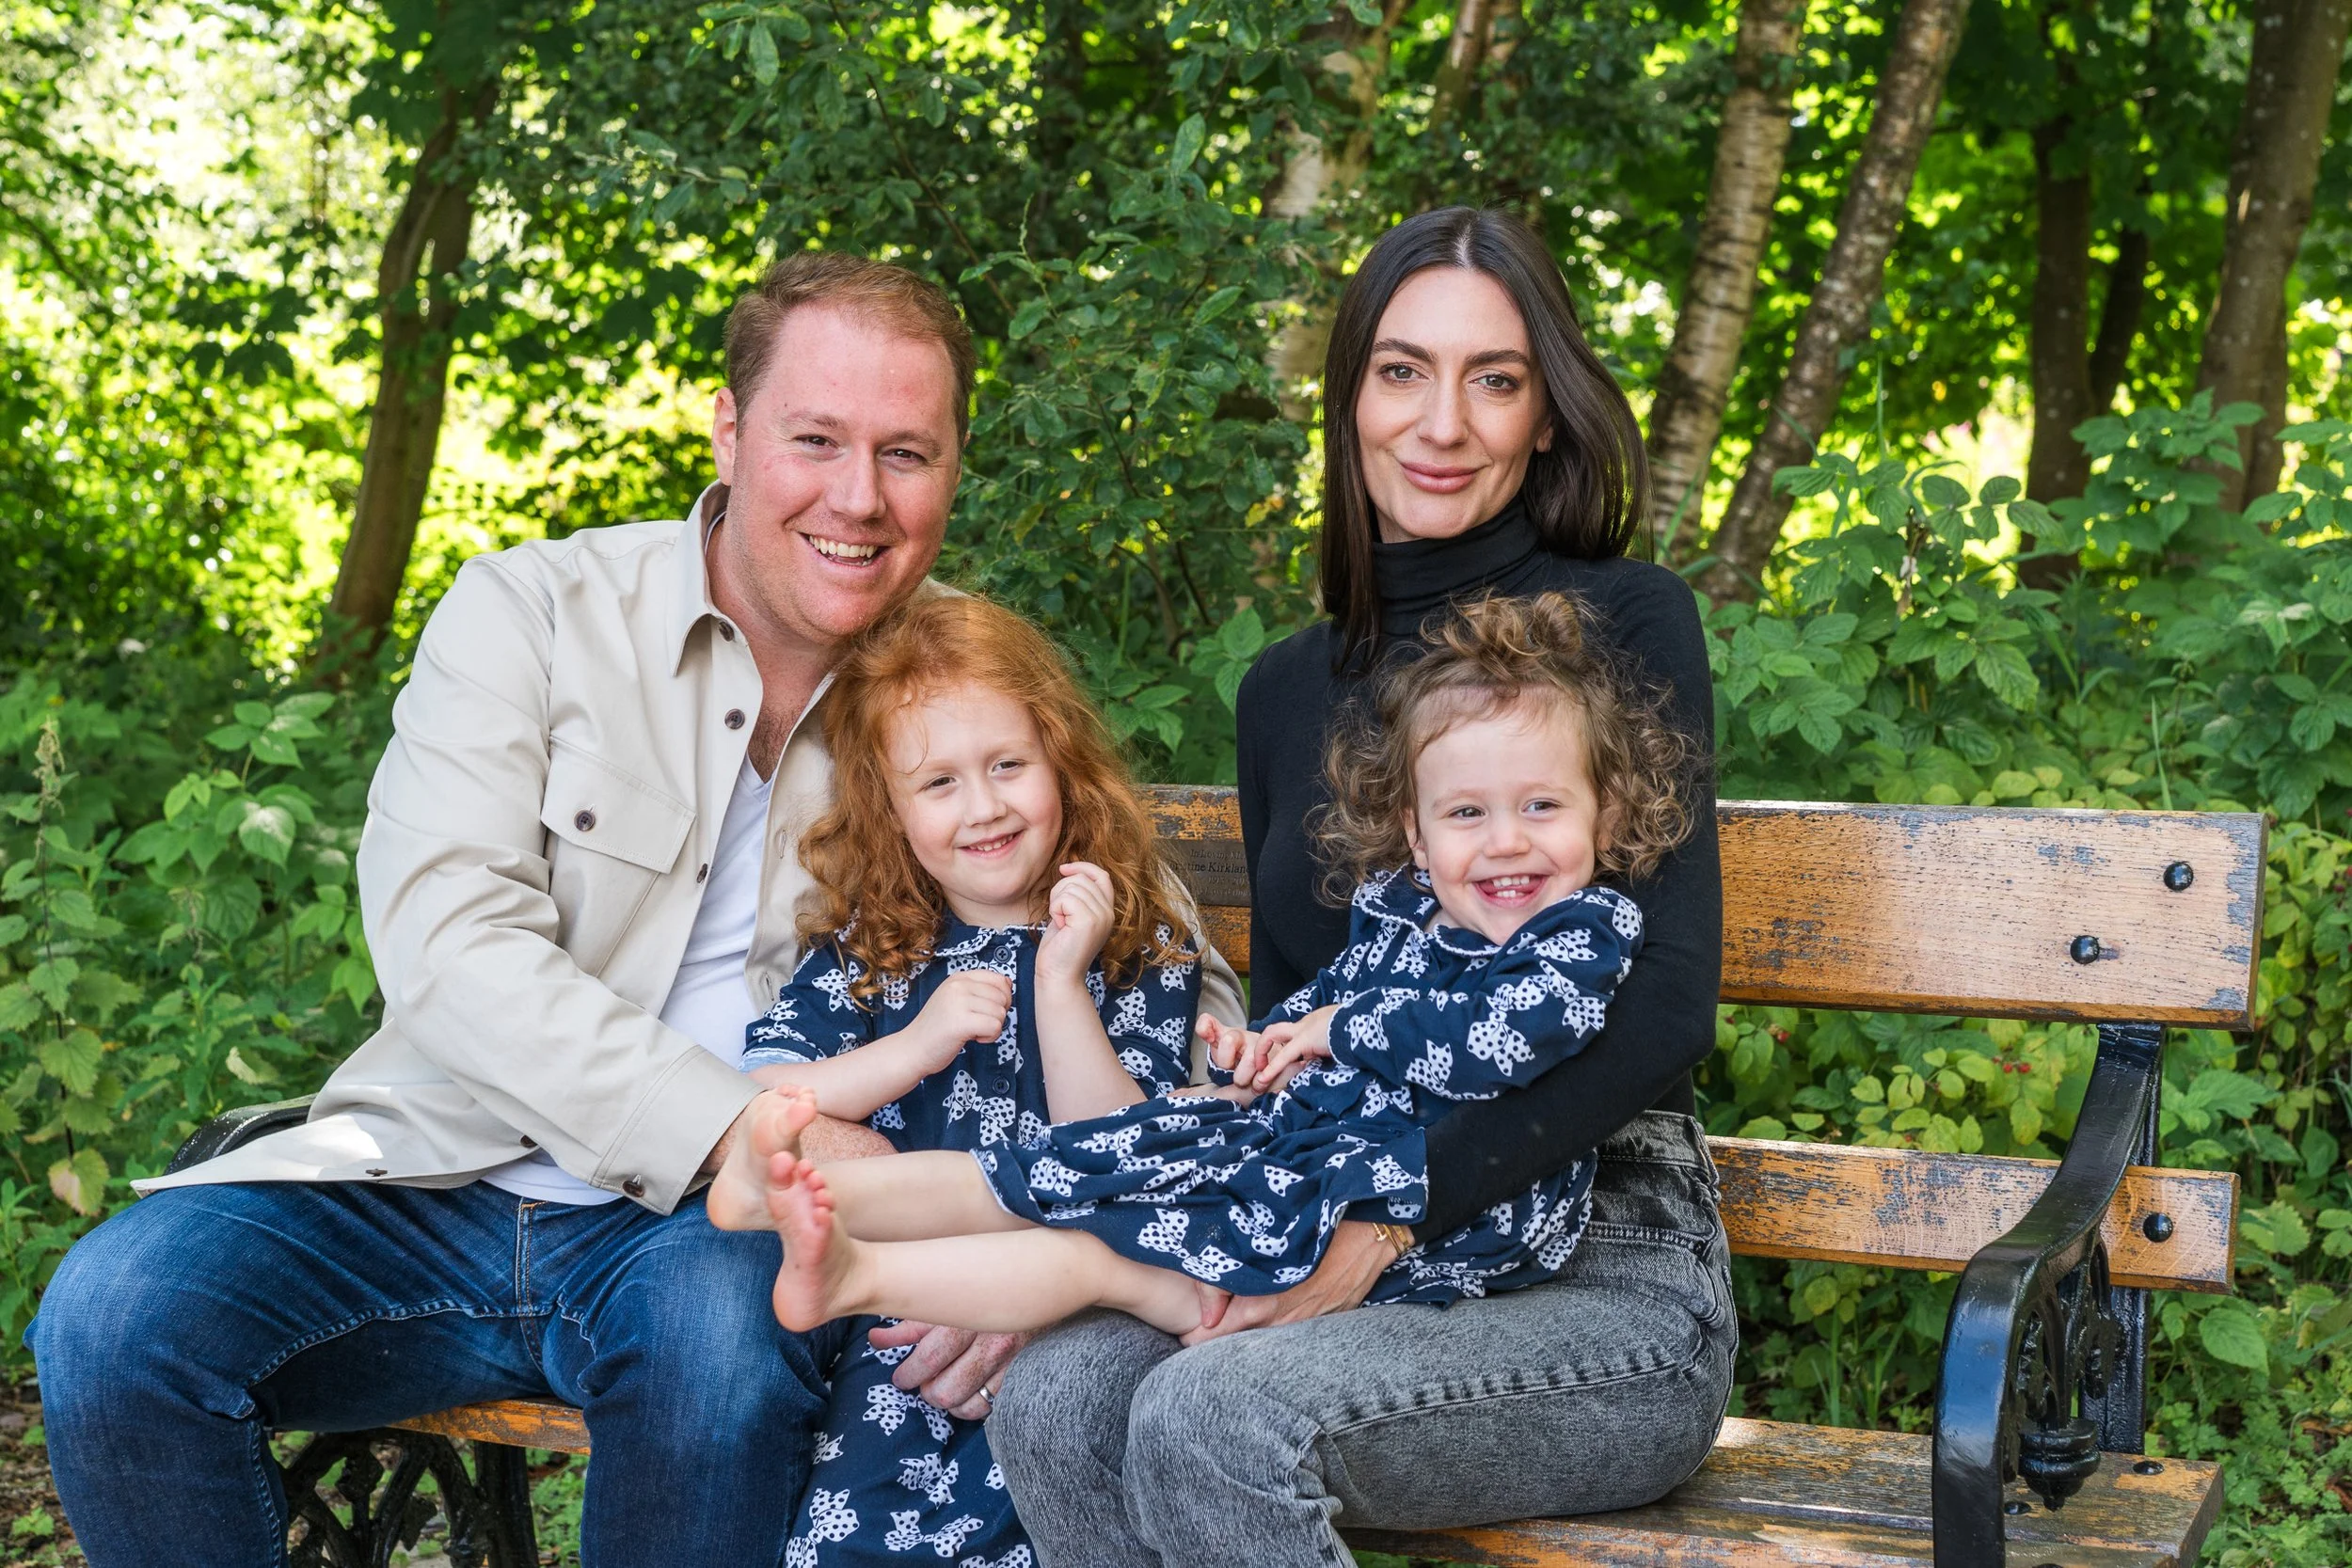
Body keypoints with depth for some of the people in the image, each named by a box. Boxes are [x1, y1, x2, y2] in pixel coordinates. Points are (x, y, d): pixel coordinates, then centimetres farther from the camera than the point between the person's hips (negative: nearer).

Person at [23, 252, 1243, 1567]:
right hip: (446, 1179, 1)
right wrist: (739, 1128, -26)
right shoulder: (534, 610, -1)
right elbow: (445, 942, -13)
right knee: (117, 1310, -24)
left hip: (710, 1228, 0)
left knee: (726, 1320, -35)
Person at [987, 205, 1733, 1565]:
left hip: (1608, 1263, -4)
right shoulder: (1290, 689, 13)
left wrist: (1387, 1220, -20)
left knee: (1212, 1417, -31)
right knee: (1055, 1401, -25)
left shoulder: (1625, 625, -3)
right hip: (1340, 1245, 5)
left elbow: (1666, 1005, -14)